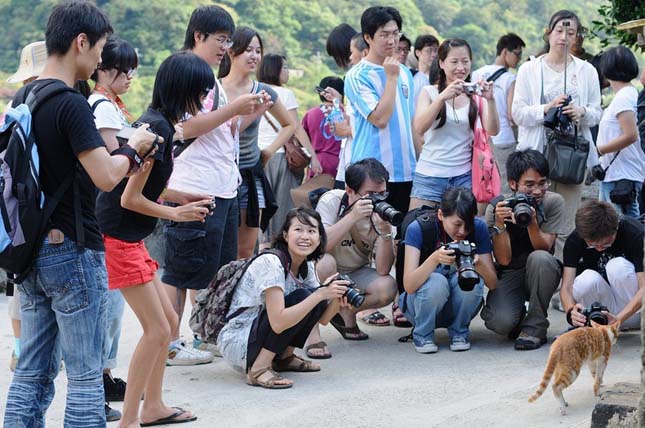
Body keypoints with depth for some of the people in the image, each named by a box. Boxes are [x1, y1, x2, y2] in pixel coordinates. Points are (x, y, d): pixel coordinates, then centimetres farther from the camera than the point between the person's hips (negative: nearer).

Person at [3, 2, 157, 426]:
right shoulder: (71, 104, -17)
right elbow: (106, 177, -22)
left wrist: (118, 155, 16)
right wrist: (132, 149, -3)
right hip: (73, 250, -8)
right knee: (85, 376, -1)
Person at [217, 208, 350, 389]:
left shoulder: (306, 268, 4)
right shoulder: (270, 263, -22)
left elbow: (322, 318, 4)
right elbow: (278, 323, -31)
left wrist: (337, 299, -17)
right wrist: (321, 294, -31)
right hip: (235, 343, -8)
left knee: (317, 297, -5)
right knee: (302, 297, -23)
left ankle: (283, 358, 8)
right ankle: (258, 369, -20)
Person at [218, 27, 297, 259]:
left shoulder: (263, 92, 3)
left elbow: (290, 124, 19)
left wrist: (270, 151, 6)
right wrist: (251, 114, -23)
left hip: (252, 176, 4)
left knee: (246, 252, 6)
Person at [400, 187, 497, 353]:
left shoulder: (478, 228, -14)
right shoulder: (418, 229, -21)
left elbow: (492, 283, -15)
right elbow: (409, 286, -31)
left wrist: (478, 263, -37)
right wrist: (435, 258, -46)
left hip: (458, 307, 3)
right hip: (421, 303, -2)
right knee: (437, 281, -34)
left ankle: (459, 332, -3)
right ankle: (423, 334, -7)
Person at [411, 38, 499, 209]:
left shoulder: (476, 96, 6)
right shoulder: (429, 92, 3)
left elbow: (492, 131, -5)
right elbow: (419, 128, -12)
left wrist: (490, 99, -20)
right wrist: (443, 97, -24)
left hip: (464, 176, 1)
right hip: (430, 175, -1)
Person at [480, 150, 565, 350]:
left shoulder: (554, 202, -12)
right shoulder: (496, 207, -14)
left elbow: (544, 248, -18)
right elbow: (504, 260, -18)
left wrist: (532, 222, -36)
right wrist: (499, 223, -32)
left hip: (540, 274, 1)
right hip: (508, 275, -1)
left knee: (540, 258, -36)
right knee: (501, 322, -30)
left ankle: (535, 327, -17)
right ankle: (518, 315, 11)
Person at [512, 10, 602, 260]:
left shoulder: (586, 71, 11)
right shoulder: (529, 70, 7)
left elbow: (596, 113, 12)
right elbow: (518, 113, 1)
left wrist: (582, 112, -11)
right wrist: (547, 108, -15)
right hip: (538, 153, -1)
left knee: (565, 228, 0)